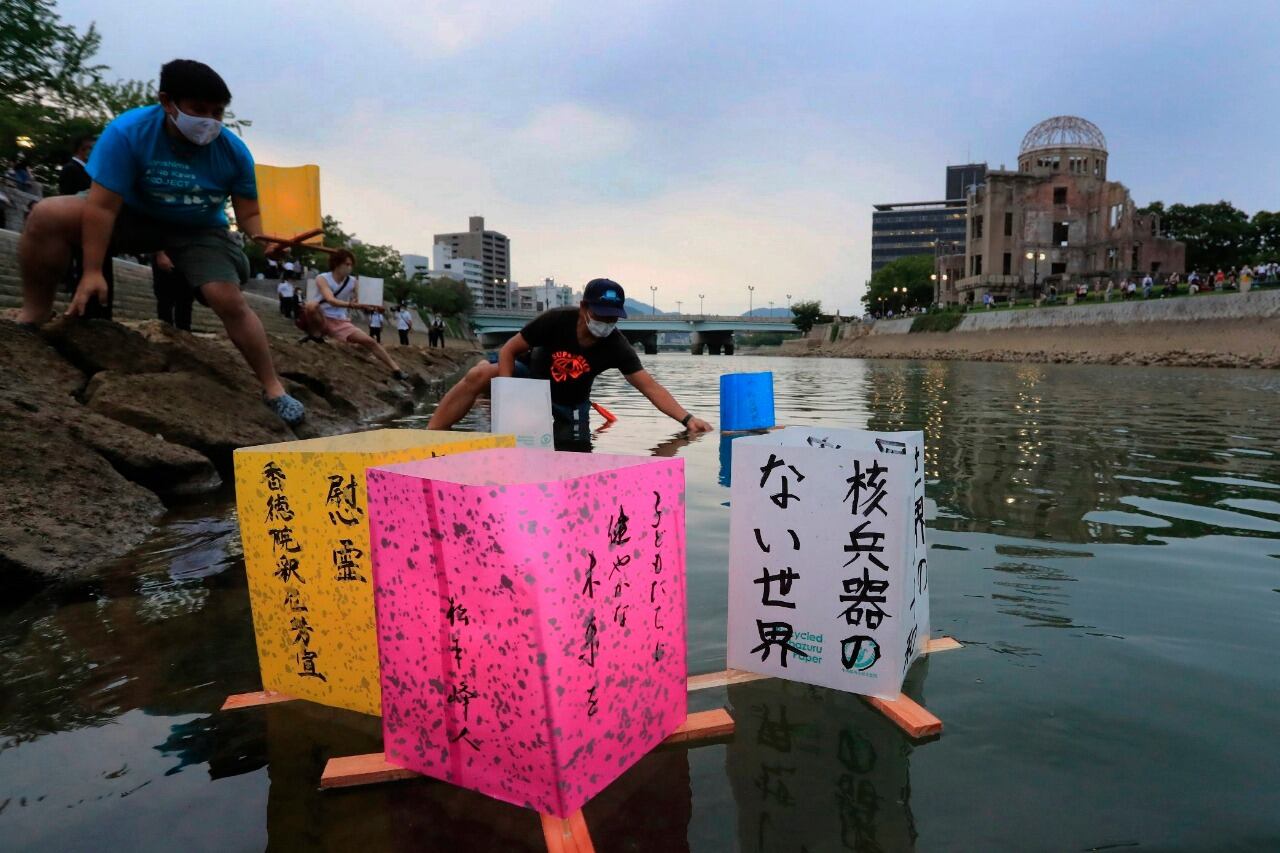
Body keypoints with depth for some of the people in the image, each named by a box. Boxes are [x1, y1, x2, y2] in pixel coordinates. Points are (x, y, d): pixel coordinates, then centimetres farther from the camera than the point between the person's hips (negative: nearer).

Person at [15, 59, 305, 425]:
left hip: (200, 232, 0)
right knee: (47, 216, -22)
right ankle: (33, 316, -2)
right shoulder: (128, 131, -23)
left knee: (229, 300, -22)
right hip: (132, 216, 1)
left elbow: (248, 213, -12)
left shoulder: (233, 151, -17)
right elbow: (103, 206, -24)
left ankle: (273, 390, -11)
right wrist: (92, 271, -26)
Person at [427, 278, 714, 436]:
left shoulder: (617, 347, -26)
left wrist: (687, 418, -45)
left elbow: (650, 387, -31)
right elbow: (509, 350, -17)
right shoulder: (555, 320, -27)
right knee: (479, 375, -25)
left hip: (569, 404, 3)